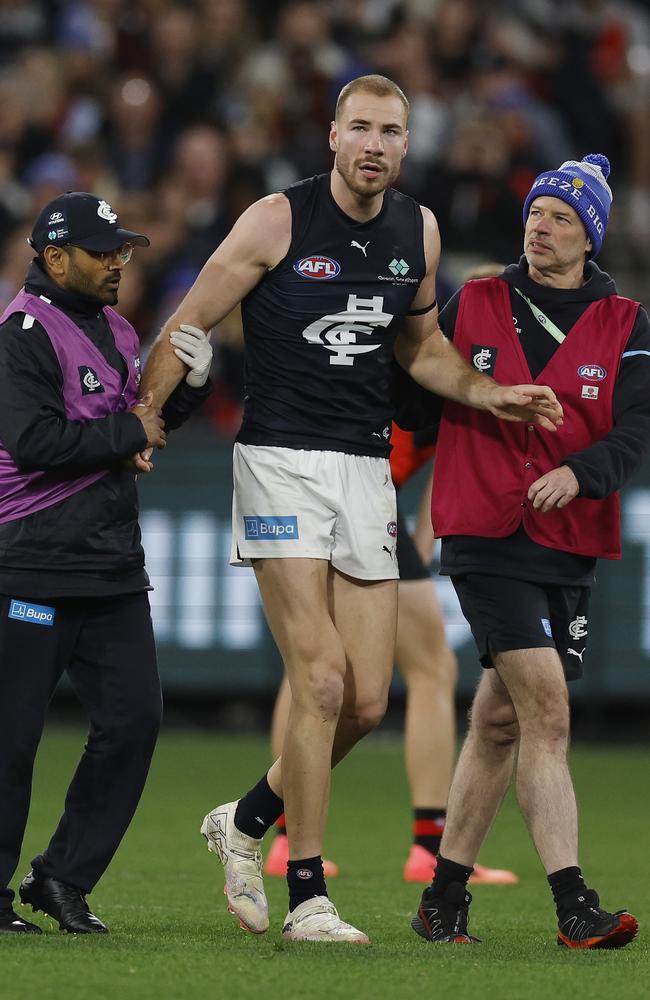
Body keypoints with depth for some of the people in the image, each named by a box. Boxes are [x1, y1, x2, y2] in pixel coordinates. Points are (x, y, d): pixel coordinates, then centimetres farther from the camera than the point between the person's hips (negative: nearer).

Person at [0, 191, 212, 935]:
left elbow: (145, 424, 23)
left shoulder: (115, 331, 15)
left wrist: (189, 384, 5)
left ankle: (63, 877, 14)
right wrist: (131, 434, -15)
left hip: (114, 567, 8)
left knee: (134, 717, 3)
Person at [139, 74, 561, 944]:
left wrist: (489, 395, 9)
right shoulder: (279, 221, -7)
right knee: (322, 682, -15)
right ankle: (307, 899, -7)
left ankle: (246, 821, 26)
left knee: (366, 703, 2)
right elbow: (189, 326, -1)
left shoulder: (418, 231, 8)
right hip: (281, 459, -5)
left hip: (368, 470, 5)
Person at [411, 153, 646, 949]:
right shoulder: (473, 306, 4)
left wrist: (579, 473, -23)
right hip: (485, 538, -2)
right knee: (546, 711, -15)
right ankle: (574, 906, -19)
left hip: (569, 544, 3)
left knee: (499, 724, 9)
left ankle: (444, 898, 21)